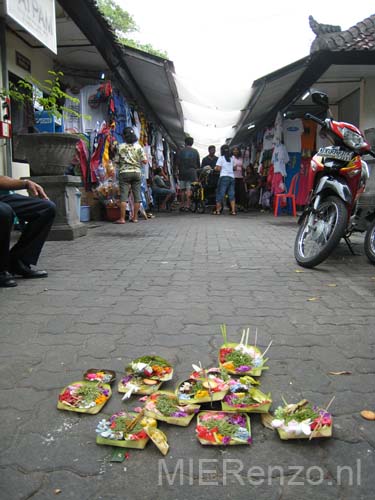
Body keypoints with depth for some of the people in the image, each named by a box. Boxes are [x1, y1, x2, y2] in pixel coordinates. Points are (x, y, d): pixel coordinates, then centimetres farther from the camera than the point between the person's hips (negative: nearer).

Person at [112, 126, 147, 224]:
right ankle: (135, 217, 10)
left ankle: (122, 218, -7)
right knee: (137, 196, 7)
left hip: (124, 172, -2)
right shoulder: (138, 146, 4)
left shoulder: (120, 147, 0)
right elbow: (144, 161, 1)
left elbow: (116, 161, 2)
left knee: (123, 196, -3)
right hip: (136, 172, 2)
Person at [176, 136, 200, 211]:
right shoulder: (195, 152, 5)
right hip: (192, 172, -1)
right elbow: (198, 163, 9)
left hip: (182, 172, 1)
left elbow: (178, 163, 1)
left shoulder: (181, 151, 3)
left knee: (183, 190, 9)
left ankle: (182, 205, 12)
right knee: (189, 190, -4)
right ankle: (187, 206, -10)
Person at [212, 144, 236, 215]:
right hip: (232, 177, 5)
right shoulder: (232, 158, 13)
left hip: (224, 177, -5)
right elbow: (233, 167, 11)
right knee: (231, 195, 5)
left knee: (220, 194, 1)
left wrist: (215, 168, 13)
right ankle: (233, 211, -1)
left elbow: (218, 168, -7)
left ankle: (217, 210, 1)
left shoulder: (221, 158, -2)